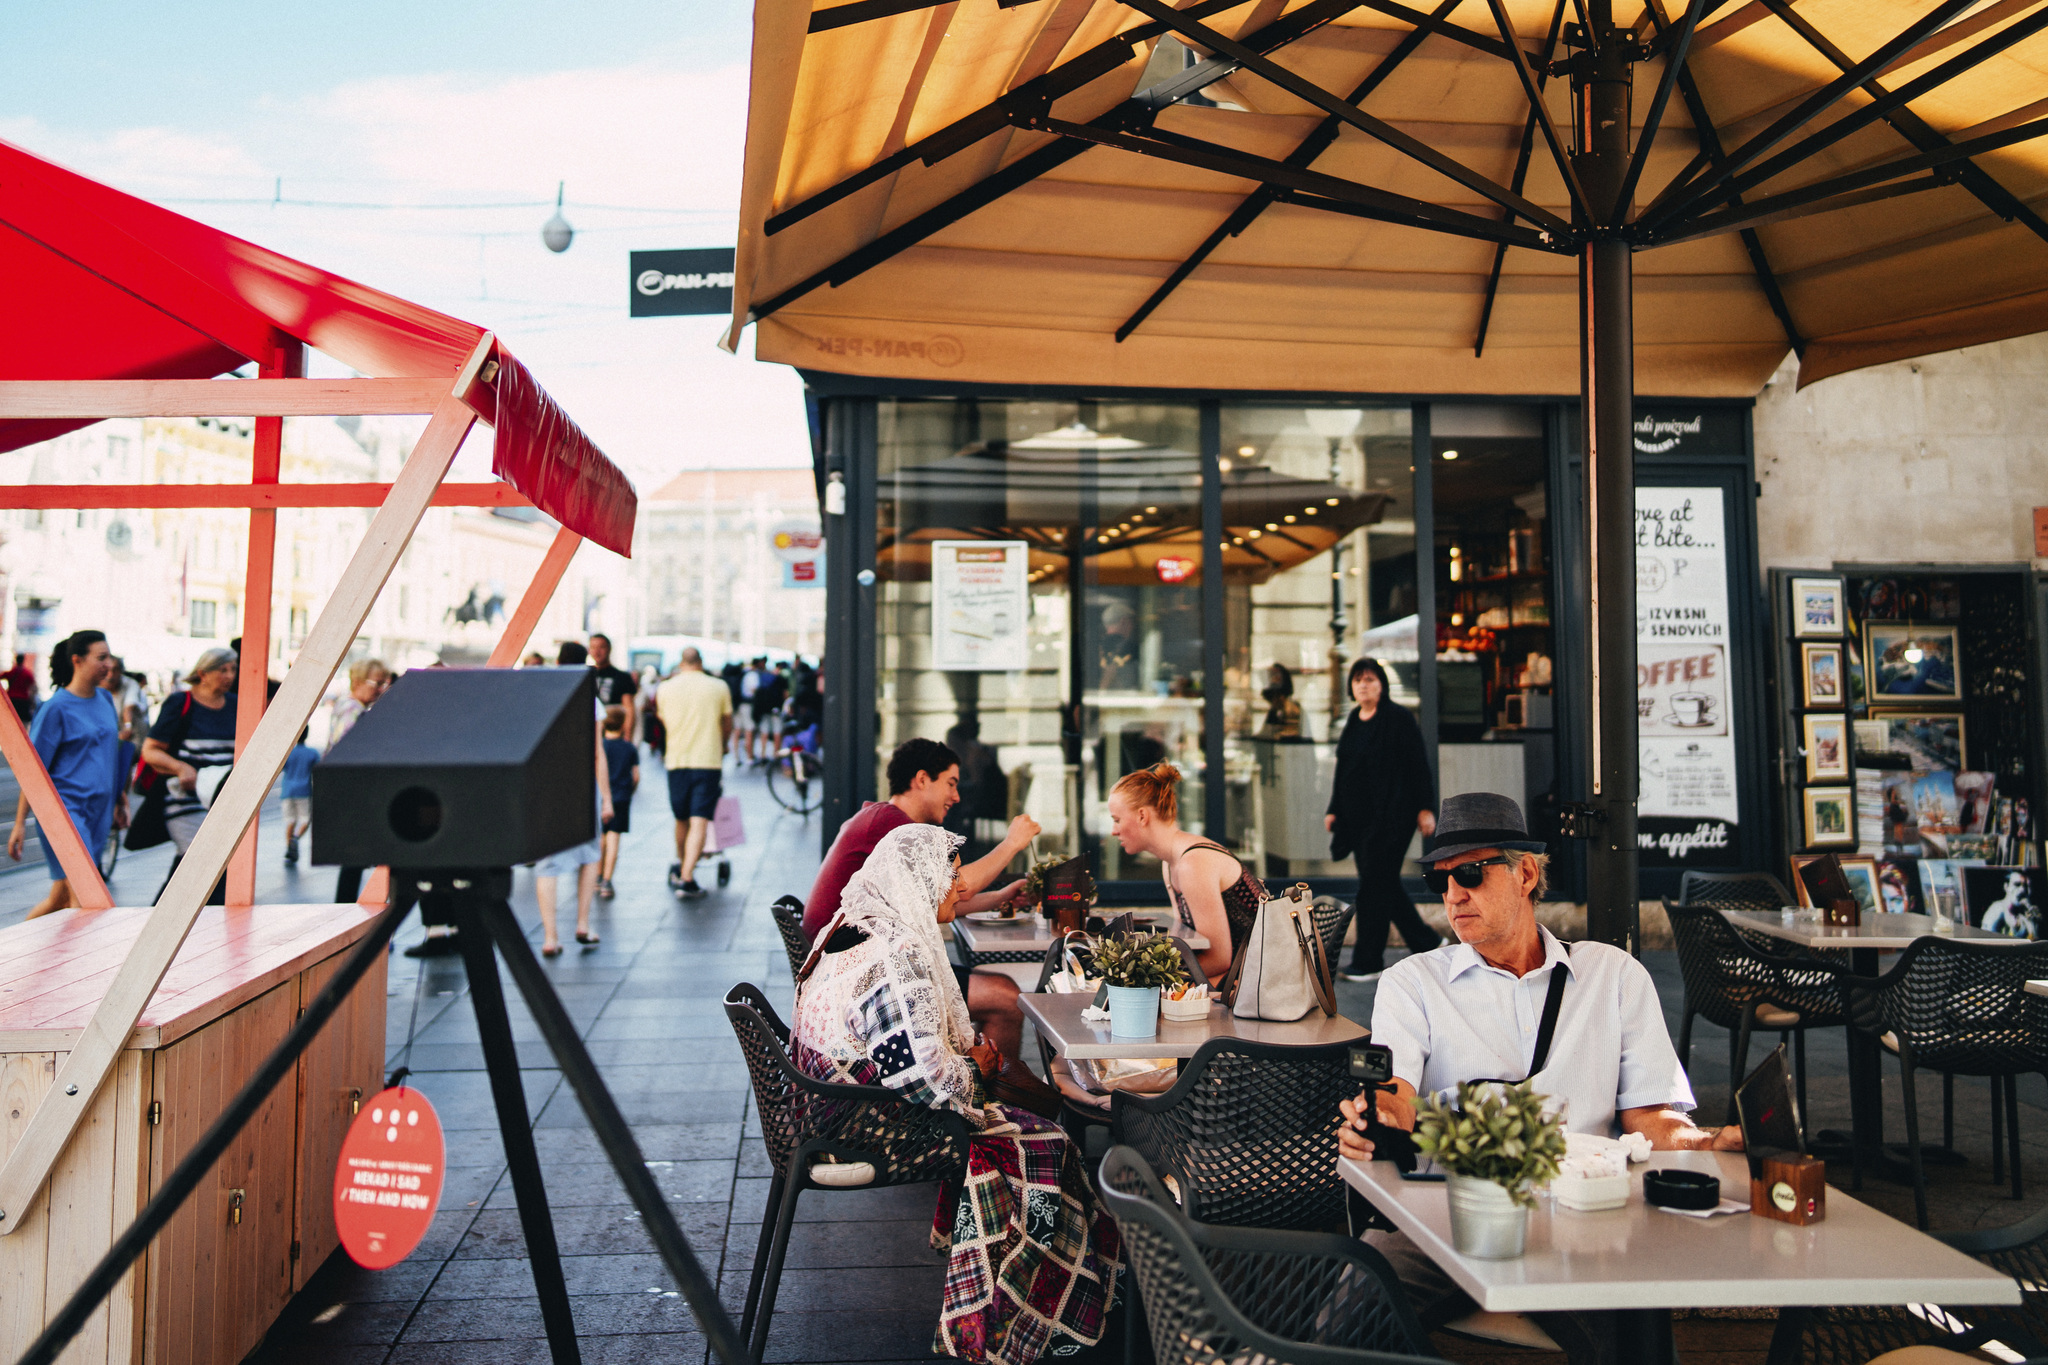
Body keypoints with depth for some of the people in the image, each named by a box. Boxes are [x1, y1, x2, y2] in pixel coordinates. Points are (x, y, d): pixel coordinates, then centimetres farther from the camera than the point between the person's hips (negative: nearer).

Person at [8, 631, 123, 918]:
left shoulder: (105, 700, 11)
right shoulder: (56, 708, -9)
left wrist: (120, 800, 23)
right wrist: (20, 823, -9)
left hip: (98, 813, 7)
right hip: (64, 807, -6)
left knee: (61, 898, 11)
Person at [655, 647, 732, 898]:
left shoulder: (665, 689, 4)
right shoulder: (718, 687, 0)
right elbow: (727, 726, 11)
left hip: (677, 762, 3)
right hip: (709, 761, -3)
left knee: (681, 819, 19)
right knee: (699, 823, -7)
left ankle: (680, 866, 33)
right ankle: (686, 878, -15)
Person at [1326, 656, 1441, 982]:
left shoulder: (1399, 719, -9)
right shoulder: (1353, 721, 13)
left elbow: (1419, 766, -11)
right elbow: (1343, 769, 18)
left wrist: (1425, 808, -14)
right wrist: (1334, 809, 16)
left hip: (1391, 815, -8)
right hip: (1358, 816, 8)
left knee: (1375, 885, -5)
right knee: (1384, 883, 12)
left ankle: (1367, 961, 4)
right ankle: (1427, 942, 27)